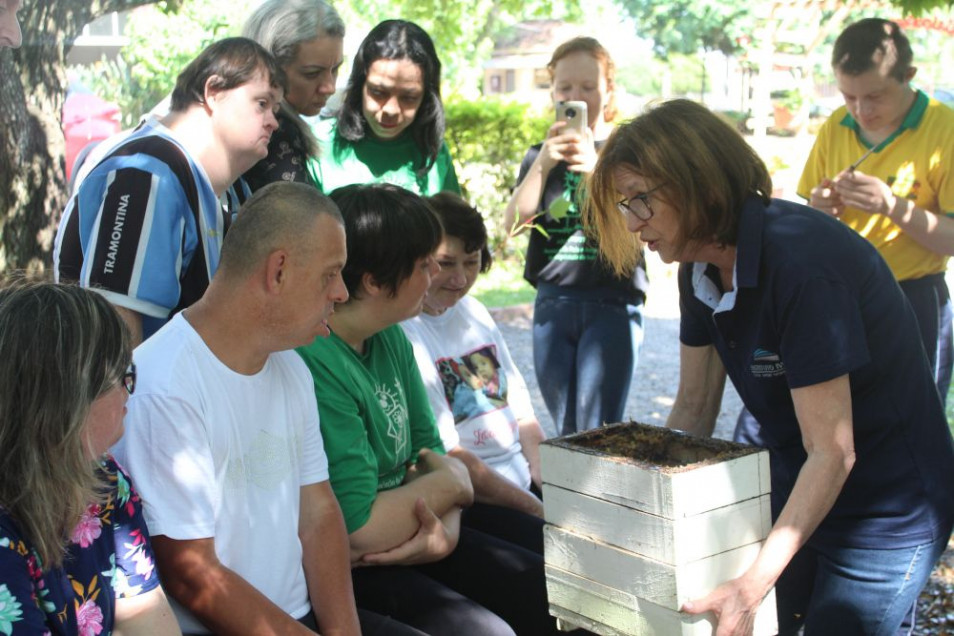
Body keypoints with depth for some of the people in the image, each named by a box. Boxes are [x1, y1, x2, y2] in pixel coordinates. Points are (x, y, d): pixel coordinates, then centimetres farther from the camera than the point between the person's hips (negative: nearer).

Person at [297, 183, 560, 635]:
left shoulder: (391, 338, 4)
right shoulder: (316, 366, -26)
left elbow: (429, 449, 8)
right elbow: (358, 531, -27)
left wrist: (446, 527, -14)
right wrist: (450, 483, -10)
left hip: (411, 541, 9)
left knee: (550, 595, 2)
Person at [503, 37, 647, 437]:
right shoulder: (541, 155, 12)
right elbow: (514, 222, -2)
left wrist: (595, 168, -24)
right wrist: (543, 164, -17)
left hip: (611, 302, -4)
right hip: (551, 303, 4)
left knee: (596, 433, -10)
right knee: (565, 432, 9)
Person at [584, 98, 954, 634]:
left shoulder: (802, 263, -29)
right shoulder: (703, 268, -3)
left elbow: (832, 452, -28)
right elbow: (694, 407, 4)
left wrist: (753, 585, -32)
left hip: (887, 509, -7)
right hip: (794, 489, 7)